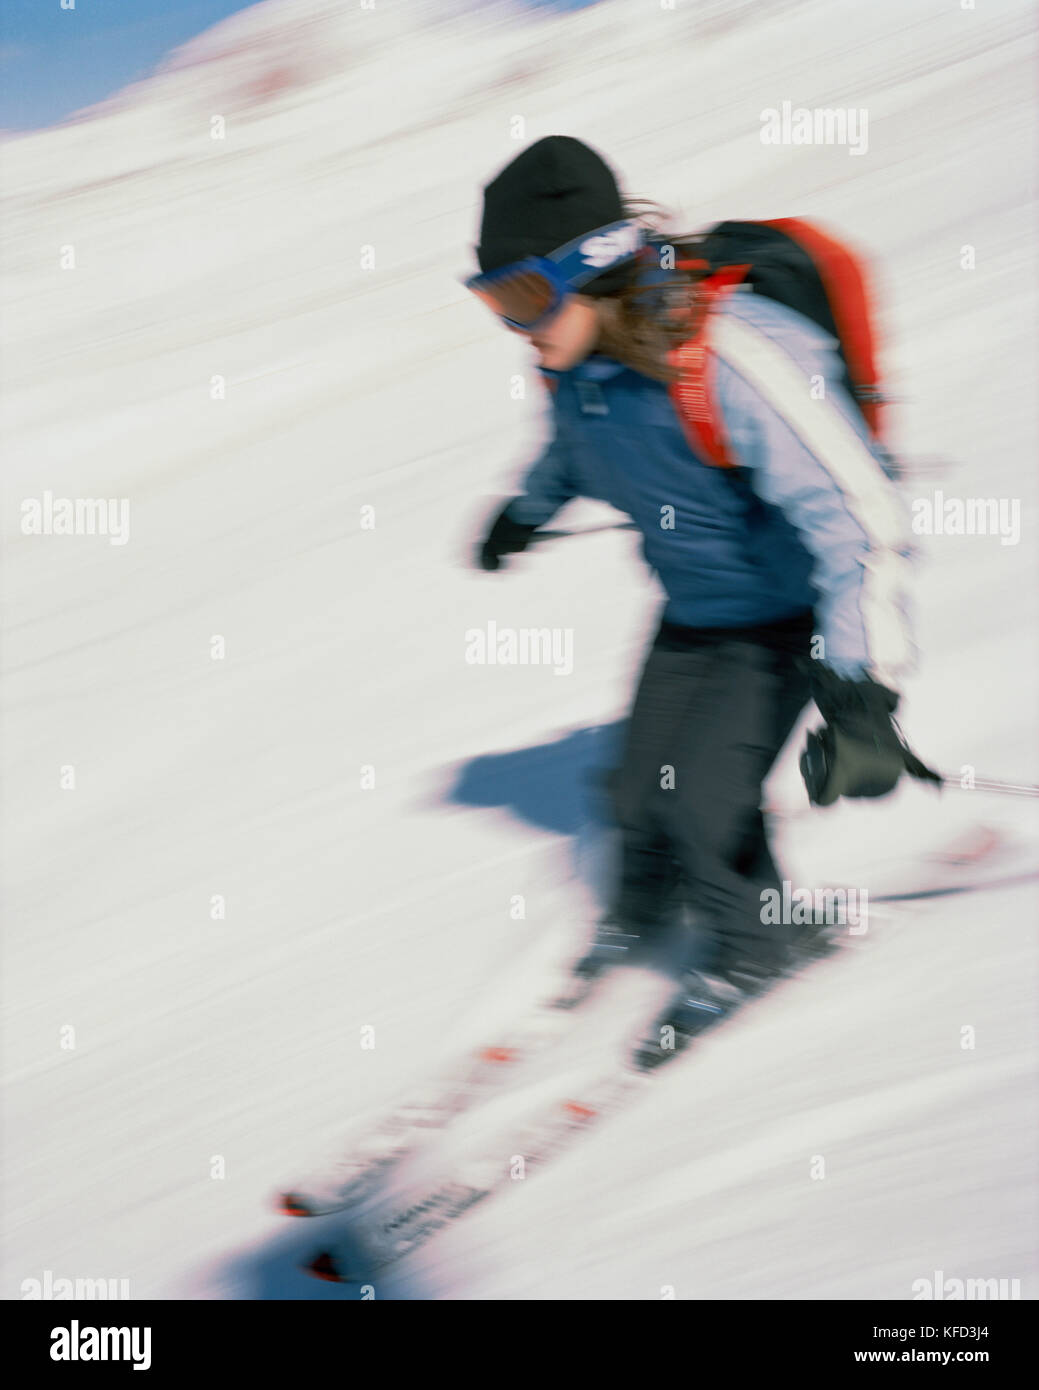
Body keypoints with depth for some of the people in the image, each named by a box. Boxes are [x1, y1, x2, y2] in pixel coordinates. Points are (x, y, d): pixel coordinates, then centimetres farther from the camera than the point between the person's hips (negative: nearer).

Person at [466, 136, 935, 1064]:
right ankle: (642, 903, 41)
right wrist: (527, 511, 36)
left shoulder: (736, 360, -38)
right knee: (643, 789, 6)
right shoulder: (577, 359, -13)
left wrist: (859, 700, -42)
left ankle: (748, 950, 17)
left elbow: (859, 518, -37)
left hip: (789, 614, -6)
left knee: (706, 795, -13)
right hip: (691, 612, 6)